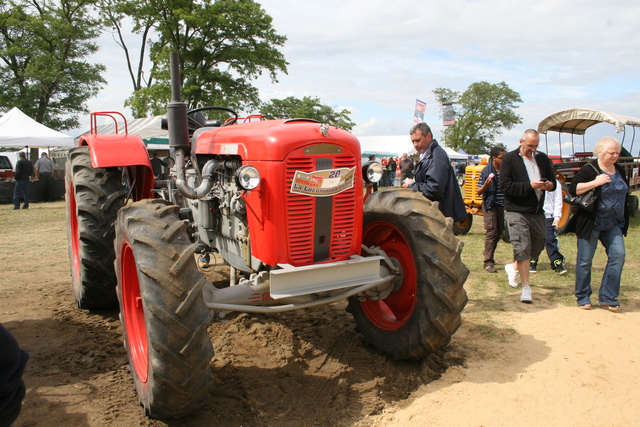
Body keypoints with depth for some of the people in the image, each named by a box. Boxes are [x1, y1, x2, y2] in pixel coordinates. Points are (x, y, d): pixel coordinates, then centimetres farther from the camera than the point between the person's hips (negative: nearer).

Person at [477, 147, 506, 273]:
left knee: (499, 233, 14)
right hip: (490, 206, -6)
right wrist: (486, 185, -26)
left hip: (502, 206, 6)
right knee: (491, 232, -8)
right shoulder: (486, 171, -9)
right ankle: (488, 262, -4)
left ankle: (488, 253, 33)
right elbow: (479, 192, -8)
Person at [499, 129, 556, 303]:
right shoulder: (509, 159, -5)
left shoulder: (543, 158, 12)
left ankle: (514, 267, 39)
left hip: (537, 212, 6)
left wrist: (549, 185, -9)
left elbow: (553, 181, 15)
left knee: (538, 246, 14)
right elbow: (505, 186, -13)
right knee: (522, 248, -8)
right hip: (517, 212, -6)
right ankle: (526, 287, -1)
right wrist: (529, 186, -20)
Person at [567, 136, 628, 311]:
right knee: (585, 260, 2)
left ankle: (608, 297, 7)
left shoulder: (620, 170, 11)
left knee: (618, 255, -4)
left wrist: (623, 219, 18)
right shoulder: (589, 170, -10)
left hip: (613, 225, 6)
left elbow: (624, 193, 22)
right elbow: (573, 189, -19)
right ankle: (583, 297, 16)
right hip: (591, 224, -6)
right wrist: (595, 182, -26)